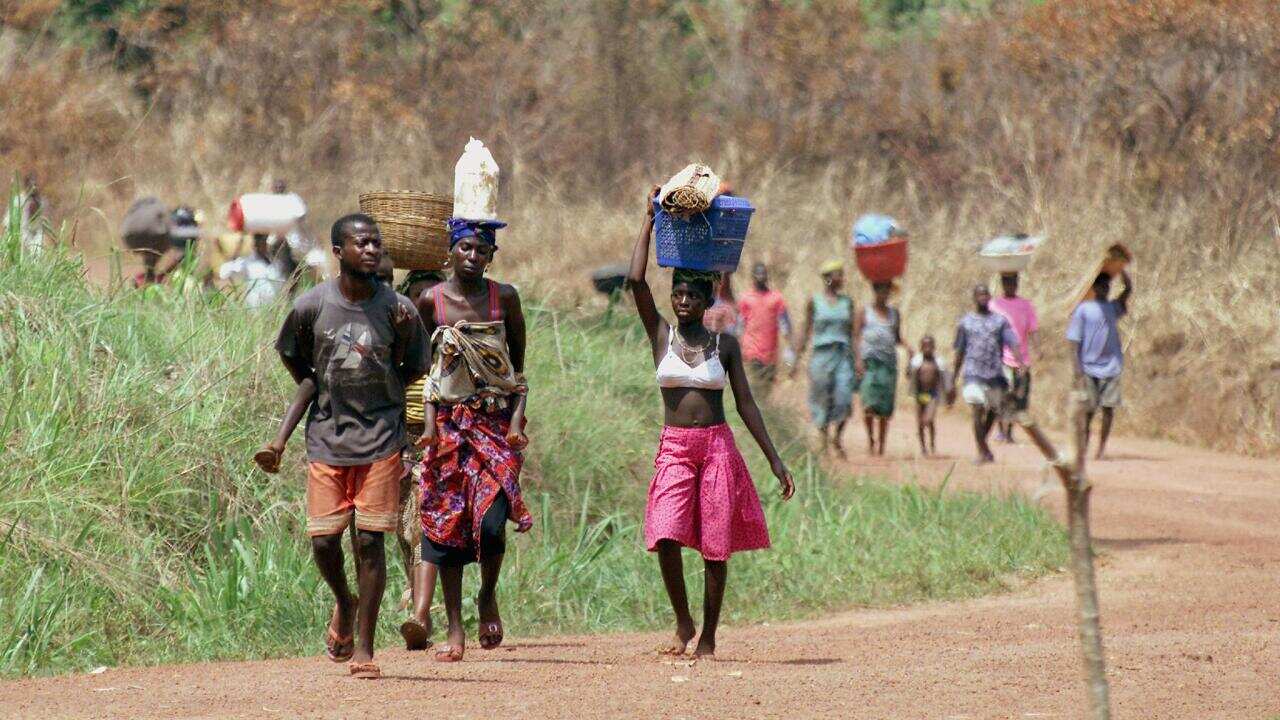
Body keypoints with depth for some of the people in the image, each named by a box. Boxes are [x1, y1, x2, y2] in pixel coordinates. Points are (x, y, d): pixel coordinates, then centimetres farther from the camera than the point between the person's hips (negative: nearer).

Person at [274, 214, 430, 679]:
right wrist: (323, 394, 9)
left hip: (381, 436, -1)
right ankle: (344, 604, 31)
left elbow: (414, 370, 8)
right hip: (327, 436, 1)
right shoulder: (311, 306, -5)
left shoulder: (398, 309, -5)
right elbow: (289, 354, 13)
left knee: (370, 540, -5)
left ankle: (364, 649, 1)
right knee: (323, 540, -2)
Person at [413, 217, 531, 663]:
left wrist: (517, 418, -5)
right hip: (449, 422, 1)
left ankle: (488, 597, 14)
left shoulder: (504, 299, 1)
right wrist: (429, 422, -2)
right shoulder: (431, 302, 1)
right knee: (447, 521, 0)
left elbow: (519, 367, 6)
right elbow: (423, 369, 8)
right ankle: (454, 630, 6)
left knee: (491, 517, -15)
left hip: (496, 421, -1)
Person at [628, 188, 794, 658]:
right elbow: (636, 280, -6)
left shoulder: (724, 345, 6)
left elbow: (745, 403, 8)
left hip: (718, 447, 0)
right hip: (674, 448, 0)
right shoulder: (661, 335, 5)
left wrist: (774, 459, 4)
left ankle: (708, 635, 14)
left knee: (716, 547, 0)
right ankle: (682, 623, 4)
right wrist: (650, 221, -2)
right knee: (666, 536, -16)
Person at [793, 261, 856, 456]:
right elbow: (806, 332, 5)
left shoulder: (847, 302, 10)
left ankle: (837, 438, 9)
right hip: (821, 353, -2)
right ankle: (823, 441, 13)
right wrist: (797, 359, 1)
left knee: (844, 398, -11)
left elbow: (851, 333, 13)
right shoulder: (815, 302, 3)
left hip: (843, 354, 2)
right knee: (822, 399, 1)